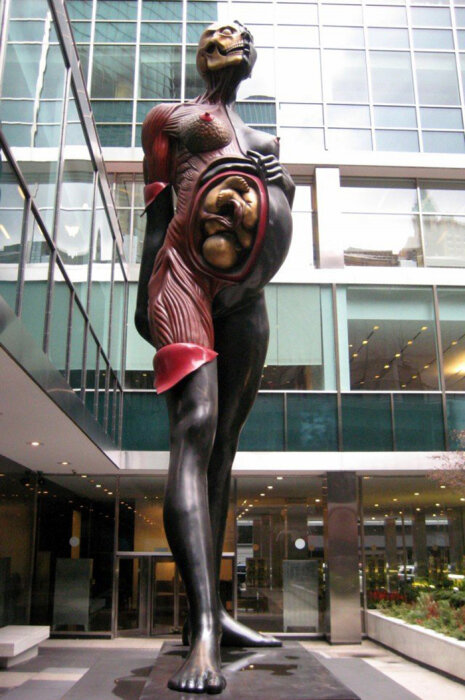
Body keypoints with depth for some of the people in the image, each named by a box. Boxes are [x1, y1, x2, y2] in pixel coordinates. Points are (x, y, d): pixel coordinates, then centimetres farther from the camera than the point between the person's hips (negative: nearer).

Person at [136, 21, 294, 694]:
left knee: (223, 443, 0)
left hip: (244, 293, 6)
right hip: (185, 271, -5)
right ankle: (204, 634, -32)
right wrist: (146, 294, 1)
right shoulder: (170, 118, 19)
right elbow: (156, 203, 9)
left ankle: (210, 608, 3)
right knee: (195, 424, -24)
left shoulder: (261, 138, 33)